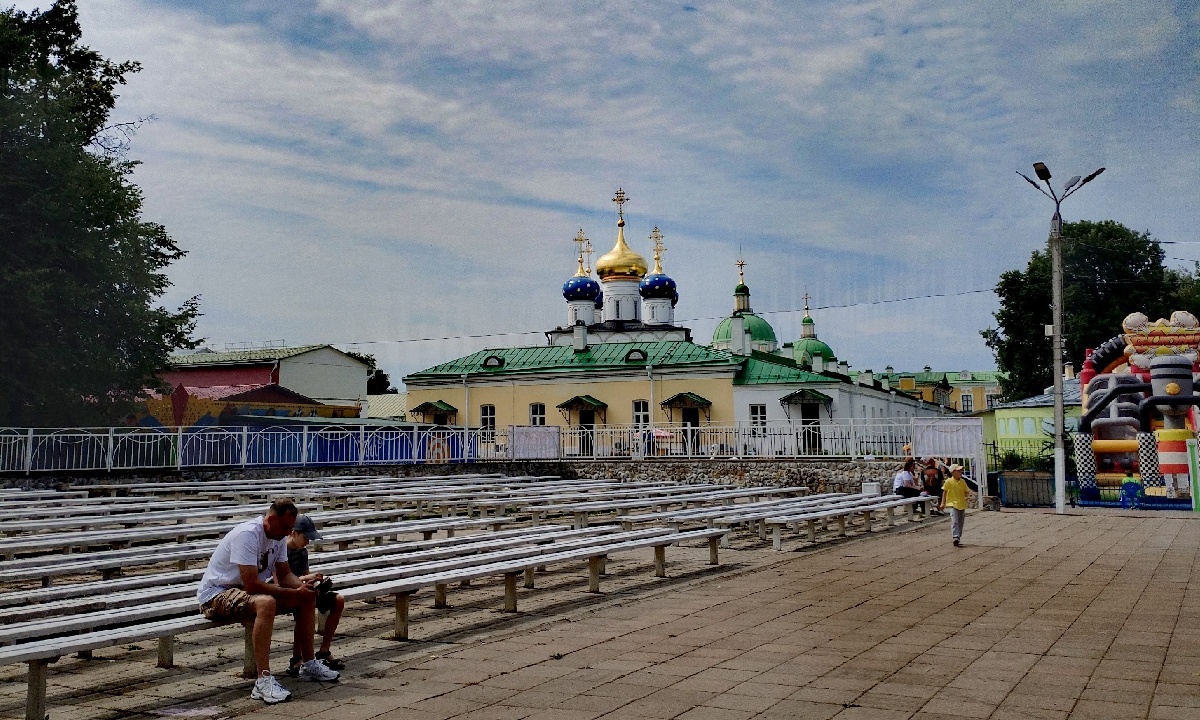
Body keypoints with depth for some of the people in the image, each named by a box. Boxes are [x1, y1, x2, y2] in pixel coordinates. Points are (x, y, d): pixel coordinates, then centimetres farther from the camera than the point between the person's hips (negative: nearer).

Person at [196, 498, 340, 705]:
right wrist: (294, 593, -28)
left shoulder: (278, 536, 1)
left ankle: (308, 665, 11)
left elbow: (285, 575, 8)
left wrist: (304, 586, -15)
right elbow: (251, 585, -31)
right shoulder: (247, 534, -26)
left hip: (246, 591, 9)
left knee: (307, 598, 1)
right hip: (216, 595, -9)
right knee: (265, 603, -39)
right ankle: (263, 682, -39)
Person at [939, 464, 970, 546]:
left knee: (960, 523, 11)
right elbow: (944, 492, 1)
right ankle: (956, 538, -26)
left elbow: (966, 492, 14)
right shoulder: (948, 481, -7)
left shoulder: (962, 482, 4)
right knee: (955, 521, -18)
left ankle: (959, 539, 22)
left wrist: (966, 497, -3)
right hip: (953, 504, -5)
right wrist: (943, 503, 0)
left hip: (962, 505, 5)